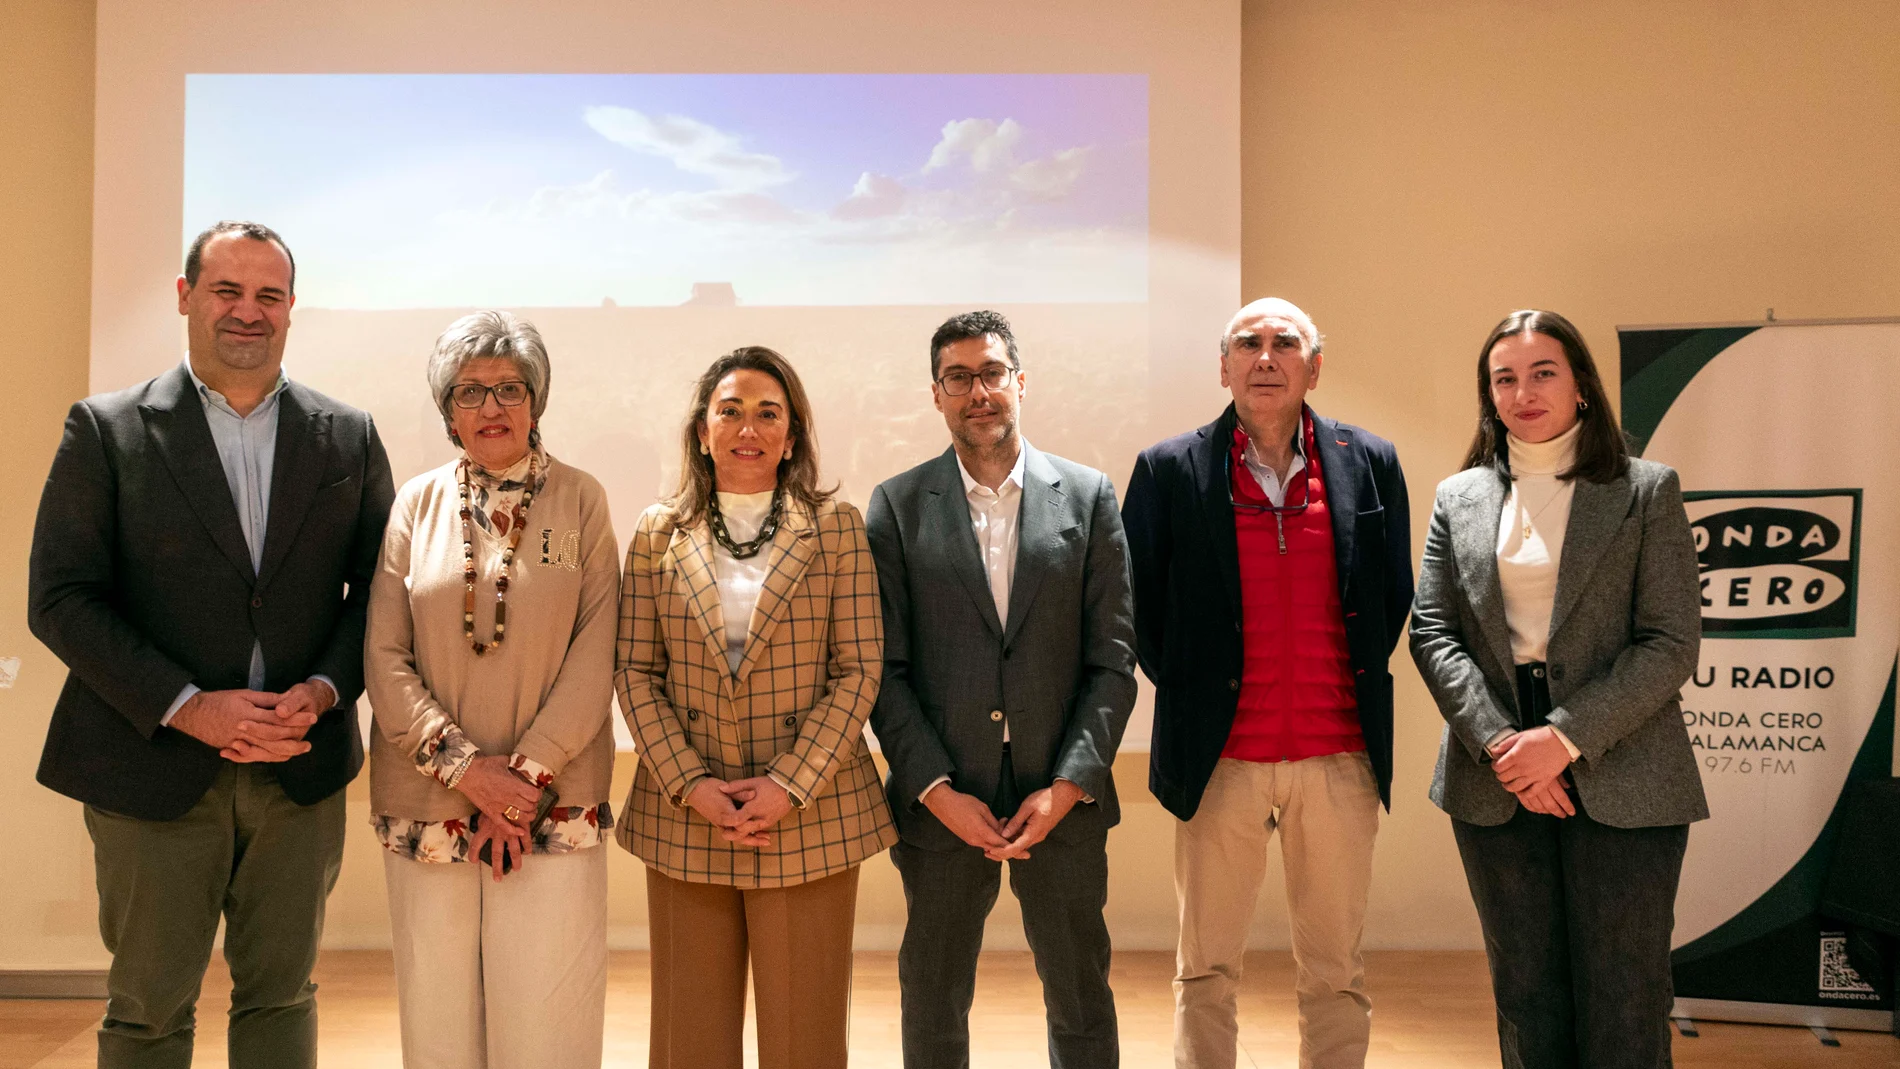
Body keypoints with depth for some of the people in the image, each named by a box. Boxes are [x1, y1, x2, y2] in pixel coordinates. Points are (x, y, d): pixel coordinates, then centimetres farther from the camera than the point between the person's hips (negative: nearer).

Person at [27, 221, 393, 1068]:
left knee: (280, 997, 13)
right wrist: (186, 707, -15)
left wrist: (325, 689, -12)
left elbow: (376, 587, 6)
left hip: (301, 769, 2)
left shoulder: (348, 438, 6)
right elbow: (59, 598, -5)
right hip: (156, 768, -2)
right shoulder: (107, 430, -1)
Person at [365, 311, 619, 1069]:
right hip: (427, 802, 2)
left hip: (553, 808, -1)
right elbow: (384, 655, 1)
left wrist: (527, 772, -10)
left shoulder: (580, 502, 4)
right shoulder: (417, 504, 6)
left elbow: (595, 655, -2)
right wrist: (465, 767, -9)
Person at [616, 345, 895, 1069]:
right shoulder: (658, 534, 6)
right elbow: (635, 670, 3)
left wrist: (788, 785, -12)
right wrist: (691, 785, -9)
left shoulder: (837, 527, 1)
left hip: (810, 815, -1)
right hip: (684, 818, 2)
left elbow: (860, 669, -3)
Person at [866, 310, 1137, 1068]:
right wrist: (937, 791, -10)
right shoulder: (896, 507, 1)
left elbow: (1113, 659, 0)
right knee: (932, 1005, 12)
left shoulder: (1089, 497, 3)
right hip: (941, 804, 0)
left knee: (1082, 1005, 11)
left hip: (1062, 804, 0)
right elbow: (883, 666, -2)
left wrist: (1067, 787, -9)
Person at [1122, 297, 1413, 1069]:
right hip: (1219, 760, -1)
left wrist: (1360, 685, 7)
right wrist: (1184, 688, 3)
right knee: (1206, 973, 9)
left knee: (1336, 974, 11)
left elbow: (1394, 599, 13)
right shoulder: (1169, 470, -1)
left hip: (1340, 759, 1)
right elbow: (1136, 602, 5)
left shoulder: (1370, 464, 4)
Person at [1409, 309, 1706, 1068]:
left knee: (1622, 1008, 3)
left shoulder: (1646, 491, 2)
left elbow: (1672, 642, -5)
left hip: (1617, 777, -2)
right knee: (1525, 994, 11)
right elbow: (1432, 632, 3)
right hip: (1496, 781, 3)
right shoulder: (1458, 497, 10)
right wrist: (1499, 742, -11)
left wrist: (1566, 737, -15)